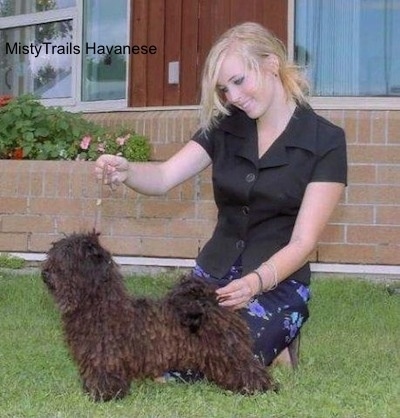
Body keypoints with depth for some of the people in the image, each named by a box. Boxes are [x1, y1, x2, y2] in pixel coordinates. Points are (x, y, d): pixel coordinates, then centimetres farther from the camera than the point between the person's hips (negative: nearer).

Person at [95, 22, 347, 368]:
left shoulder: (325, 142, -9)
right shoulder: (224, 128, 5)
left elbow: (303, 242, -14)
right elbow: (163, 177, -5)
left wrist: (257, 282, -32)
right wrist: (125, 172, -28)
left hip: (278, 282, -4)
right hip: (214, 274, 5)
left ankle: (276, 343, 5)